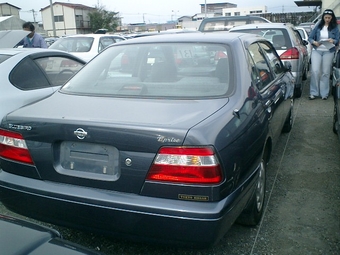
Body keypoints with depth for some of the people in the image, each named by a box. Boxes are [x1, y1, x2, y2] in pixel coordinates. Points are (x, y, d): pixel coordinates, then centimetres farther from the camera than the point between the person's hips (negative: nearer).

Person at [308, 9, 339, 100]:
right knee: (315, 71, -9)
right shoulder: (318, 26, 7)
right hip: (316, 51, 0)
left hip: (328, 52, 0)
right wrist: (314, 42, -15)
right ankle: (314, 93, 0)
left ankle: (324, 93, 10)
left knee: (326, 72, 1)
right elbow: (310, 37, 6)